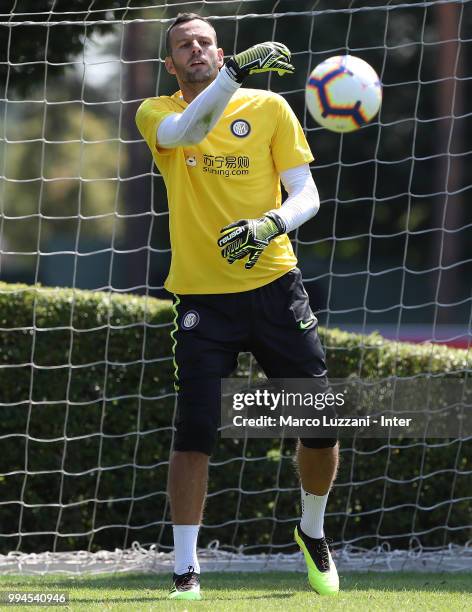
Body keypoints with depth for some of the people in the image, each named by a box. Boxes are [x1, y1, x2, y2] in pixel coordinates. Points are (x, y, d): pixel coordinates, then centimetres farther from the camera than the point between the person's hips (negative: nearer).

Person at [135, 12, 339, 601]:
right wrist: (235, 72, -36)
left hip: (274, 286, 1)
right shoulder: (156, 113, 3)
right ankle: (185, 569, 0)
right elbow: (187, 130, -22)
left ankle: (313, 532, 27)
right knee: (192, 434, -11)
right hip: (201, 296, -1)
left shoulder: (268, 107, 5)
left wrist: (271, 224, -21)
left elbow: (306, 194, 0)